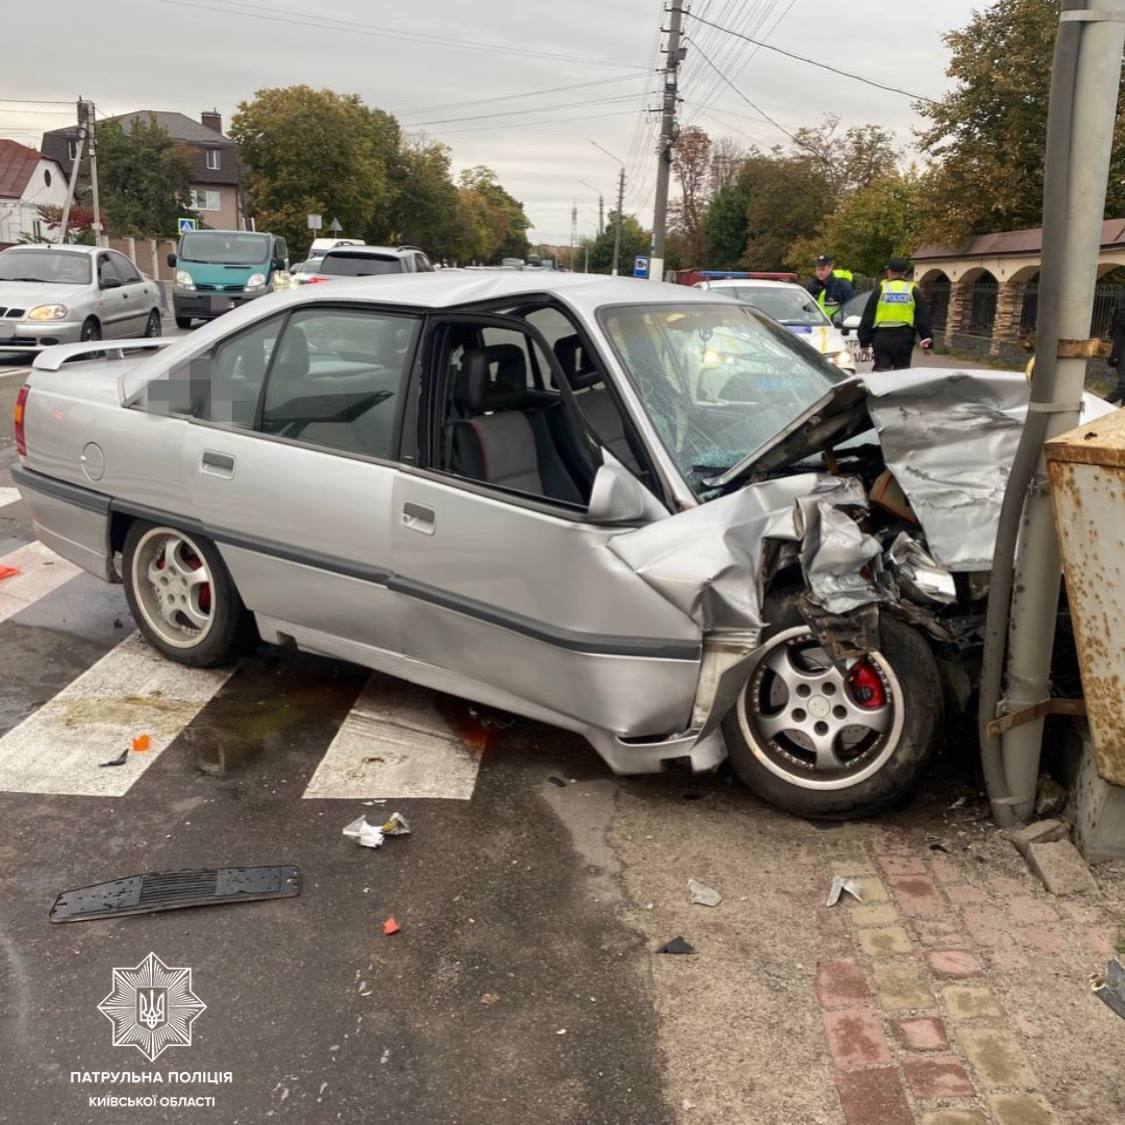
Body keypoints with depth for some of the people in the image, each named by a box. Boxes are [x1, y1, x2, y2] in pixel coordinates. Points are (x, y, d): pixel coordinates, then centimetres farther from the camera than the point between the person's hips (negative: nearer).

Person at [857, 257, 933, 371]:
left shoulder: (879, 290, 6)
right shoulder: (913, 290, 8)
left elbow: (868, 317, 5)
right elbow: (923, 318, 6)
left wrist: (864, 340, 11)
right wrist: (927, 341, 9)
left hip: (881, 338, -1)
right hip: (904, 339, 1)